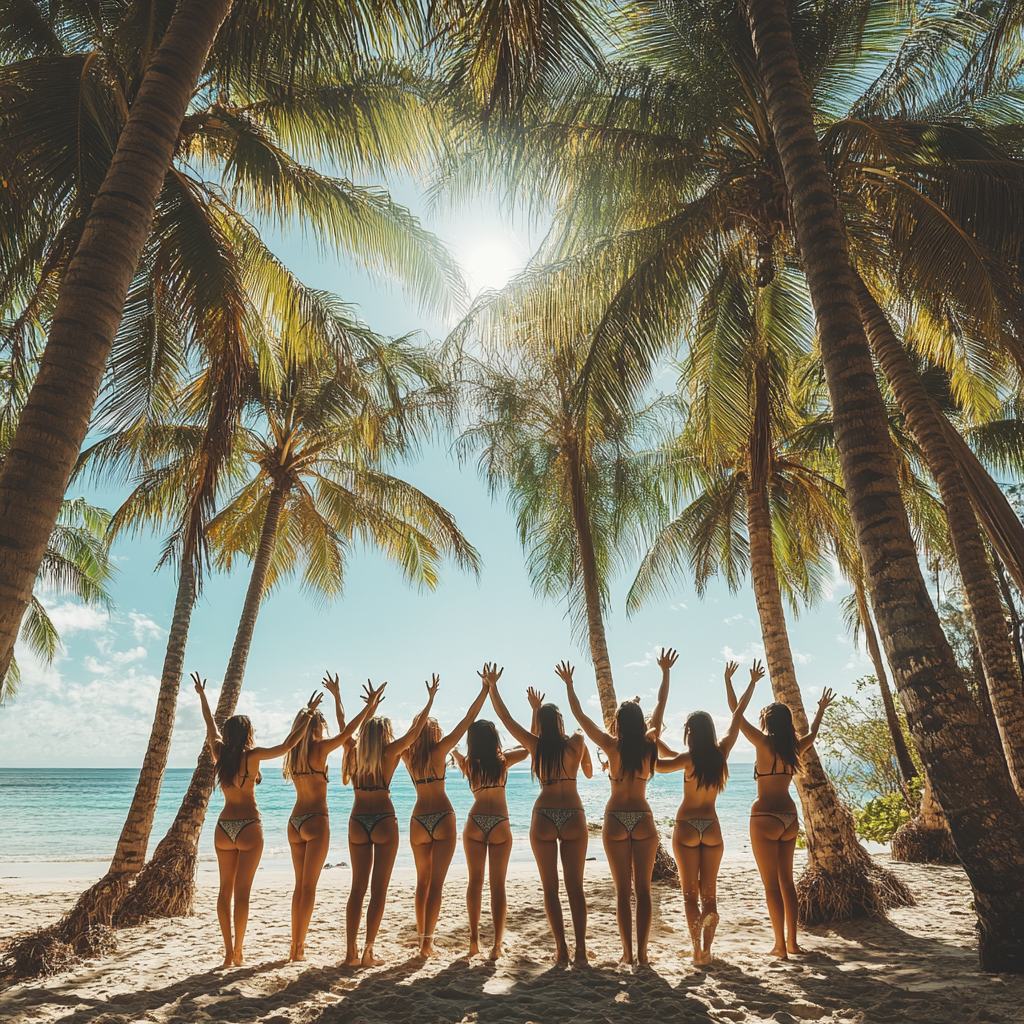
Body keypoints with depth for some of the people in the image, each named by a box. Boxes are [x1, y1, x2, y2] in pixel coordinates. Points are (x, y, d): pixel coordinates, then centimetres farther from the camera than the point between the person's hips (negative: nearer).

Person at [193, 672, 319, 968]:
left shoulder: (219, 753, 1)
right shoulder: (252, 756, -12)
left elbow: (211, 725, 16)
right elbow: (287, 745, -17)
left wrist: (202, 695, 30)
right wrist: (309, 713, -11)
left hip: (223, 827, 5)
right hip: (248, 827, -5)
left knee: (225, 889, 12)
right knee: (242, 891, 2)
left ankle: (228, 951, 16)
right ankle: (238, 952, 6)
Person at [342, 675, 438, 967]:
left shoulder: (354, 752, 3)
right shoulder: (388, 753, -7)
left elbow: (355, 731, 24)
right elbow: (415, 730, -3)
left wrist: (371, 707, 35)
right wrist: (431, 698, 5)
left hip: (357, 822, 4)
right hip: (384, 822, -4)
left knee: (358, 887, 13)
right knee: (379, 889, 5)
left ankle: (351, 951, 12)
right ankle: (368, 952, 4)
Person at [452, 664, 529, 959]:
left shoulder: (468, 764, -3)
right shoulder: (503, 761, -8)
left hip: (475, 824, 2)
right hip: (500, 826, -1)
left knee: (475, 881, 14)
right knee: (498, 884, 6)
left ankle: (474, 939, 17)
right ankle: (497, 945, 7)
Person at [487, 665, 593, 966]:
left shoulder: (535, 745, -3)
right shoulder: (577, 743, -3)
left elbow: (505, 716, 3)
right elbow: (589, 773, 15)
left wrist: (492, 686, 7)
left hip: (543, 818, 0)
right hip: (574, 817, 0)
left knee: (550, 888, 10)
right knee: (575, 887, 9)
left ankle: (561, 949, 7)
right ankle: (580, 950, 6)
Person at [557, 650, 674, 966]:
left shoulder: (612, 746, -10)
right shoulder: (649, 743, -5)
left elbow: (579, 714, -5)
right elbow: (661, 705, 4)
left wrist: (568, 683, 2)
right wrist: (666, 671, 11)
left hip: (616, 821, -1)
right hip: (644, 820, 1)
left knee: (623, 891, 8)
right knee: (643, 890, 9)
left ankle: (627, 952, 10)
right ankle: (642, 952, 10)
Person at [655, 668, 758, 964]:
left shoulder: (690, 758, -17)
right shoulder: (722, 751, -6)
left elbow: (658, 763, -11)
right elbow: (738, 714, 3)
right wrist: (752, 683, 12)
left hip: (686, 827, -3)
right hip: (712, 827, 3)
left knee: (691, 893, 7)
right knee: (710, 892, 14)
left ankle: (697, 951, 2)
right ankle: (706, 950, 6)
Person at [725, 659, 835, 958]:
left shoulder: (763, 743, -13)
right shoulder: (795, 747, 2)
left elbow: (736, 713, -9)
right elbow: (813, 732, 24)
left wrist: (728, 680, -2)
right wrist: (822, 709, 40)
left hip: (765, 818, -6)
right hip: (790, 818, 6)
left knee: (771, 885, 2)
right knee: (787, 881, 16)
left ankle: (780, 945, 5)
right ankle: (792, 942, 23)